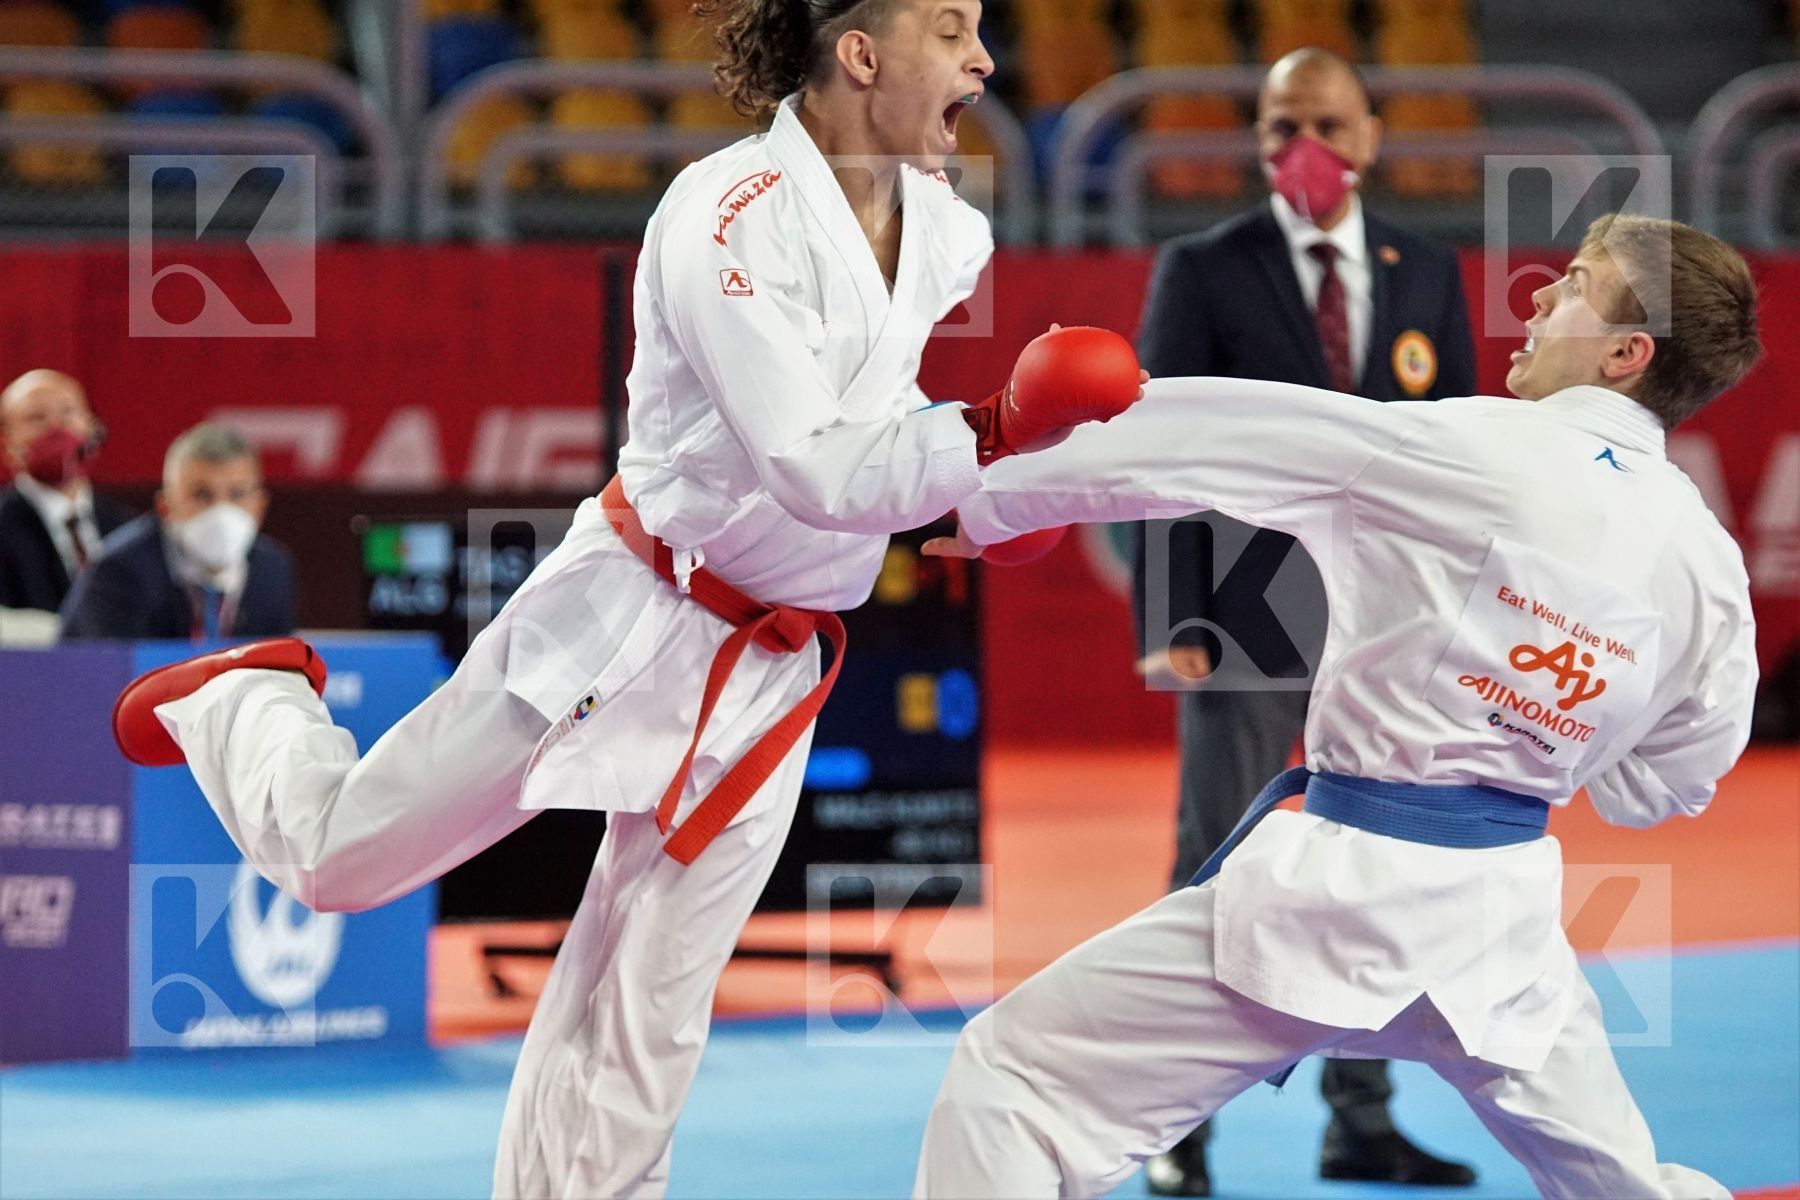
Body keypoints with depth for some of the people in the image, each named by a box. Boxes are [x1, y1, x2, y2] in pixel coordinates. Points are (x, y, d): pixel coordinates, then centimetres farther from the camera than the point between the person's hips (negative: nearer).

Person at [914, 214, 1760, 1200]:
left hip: (1339, 891, -6)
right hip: (1500, 913, 6)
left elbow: (1200, 437, -9)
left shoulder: (1477, 455, -13)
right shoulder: (1709, 564, 1)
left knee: (1016, 1081, -1)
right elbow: (1671, 779, 15)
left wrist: (992, 497, 3)